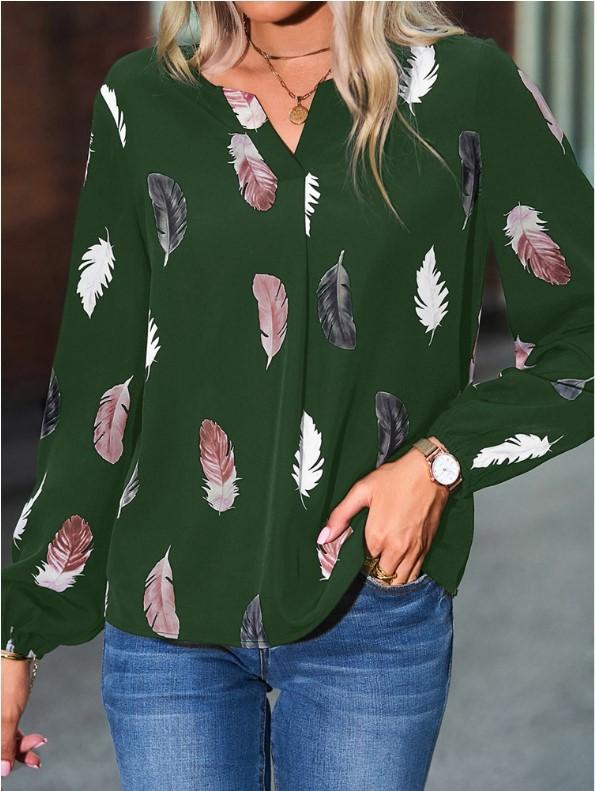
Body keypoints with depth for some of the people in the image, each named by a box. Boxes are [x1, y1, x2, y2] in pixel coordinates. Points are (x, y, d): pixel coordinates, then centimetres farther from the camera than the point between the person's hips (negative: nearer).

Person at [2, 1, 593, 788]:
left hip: (375, 612, -1)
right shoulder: (143, 102, 3)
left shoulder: (463, 86, -2)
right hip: (168, 615, 1)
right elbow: (93, 393, 5)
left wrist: (440, 462, -12)